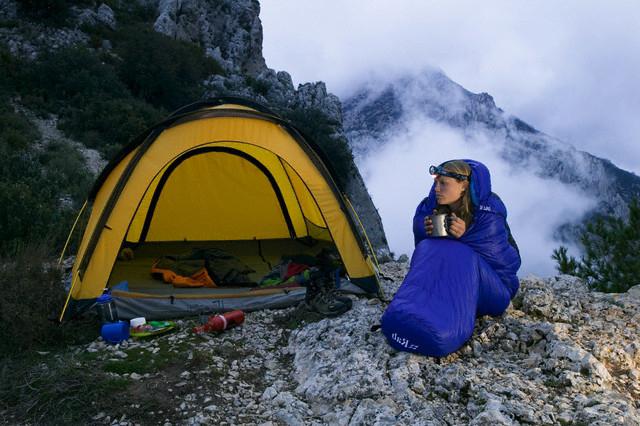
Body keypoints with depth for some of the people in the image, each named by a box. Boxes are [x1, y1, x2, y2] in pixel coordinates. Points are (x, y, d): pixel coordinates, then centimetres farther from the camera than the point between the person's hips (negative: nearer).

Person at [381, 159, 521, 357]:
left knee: (461, 256, -36)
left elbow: (502, 259, -18)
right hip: (447, 280, 5)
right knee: (428, 250, -25)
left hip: (492, 290, -4)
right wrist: (427, 232, -22)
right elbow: (421, 242, 2)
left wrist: (464, 236, -30)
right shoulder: (430, 209, -6)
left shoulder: (488, 213, -19)